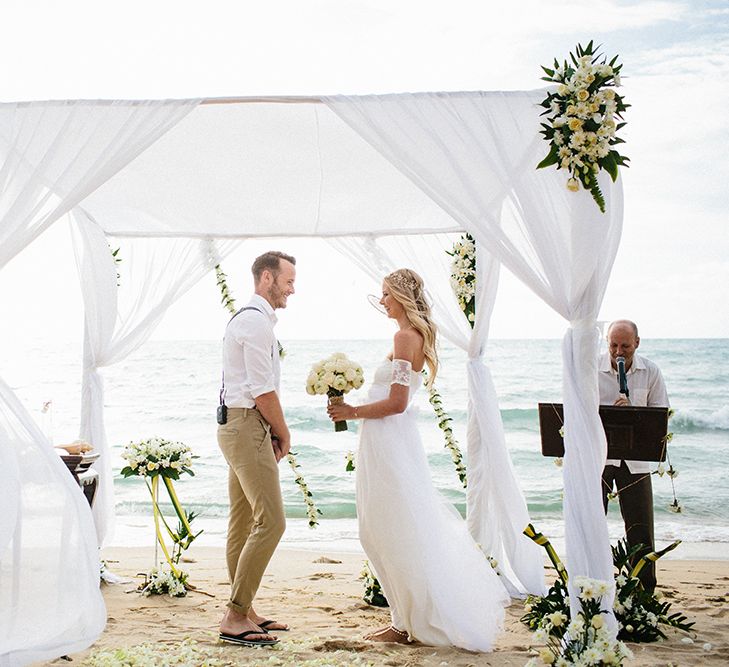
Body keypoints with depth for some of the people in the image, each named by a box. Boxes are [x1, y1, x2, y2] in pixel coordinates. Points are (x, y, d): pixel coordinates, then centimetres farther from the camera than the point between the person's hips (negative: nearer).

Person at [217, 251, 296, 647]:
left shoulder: (248, 318, 19)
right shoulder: (257, 321, -14)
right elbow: (263, 390, -18)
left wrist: (274, 432, 13)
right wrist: (284, 435, -5)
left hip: (239, 426, 11)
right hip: (248, 426, -11)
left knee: (243, 522, 14)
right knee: (271, 522, -12)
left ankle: (243, 611, 22)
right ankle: (235, 618, -7)